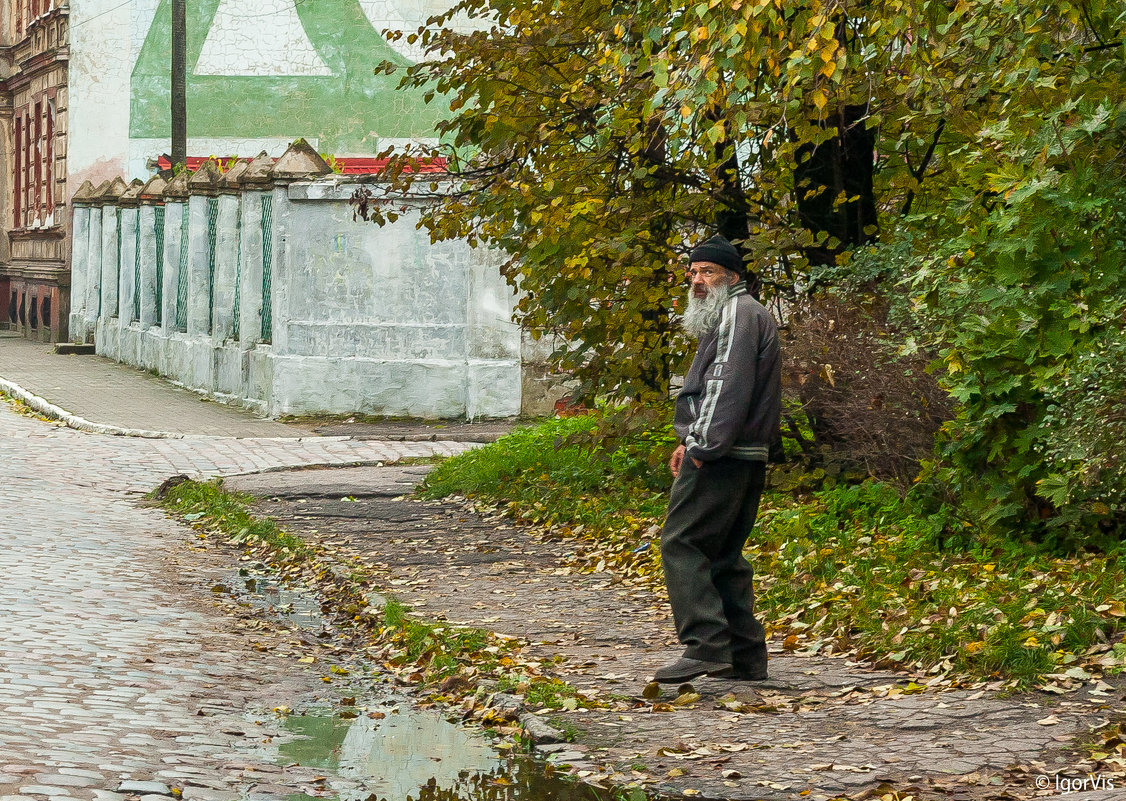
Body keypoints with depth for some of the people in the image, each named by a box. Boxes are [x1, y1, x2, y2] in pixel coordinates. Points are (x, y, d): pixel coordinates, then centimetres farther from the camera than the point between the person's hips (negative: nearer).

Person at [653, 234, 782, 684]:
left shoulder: (738, 312, -9)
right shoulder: (738, 315, 25)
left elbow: (729, 385, -20)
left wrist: (703, 446, -22)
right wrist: (692, 441, 16)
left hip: (720, 457, -11)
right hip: (745, 458, 11)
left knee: (681, 544, -13)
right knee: (723, 554, 12)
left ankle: (706, 646, -20)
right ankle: (745, 657, 12)